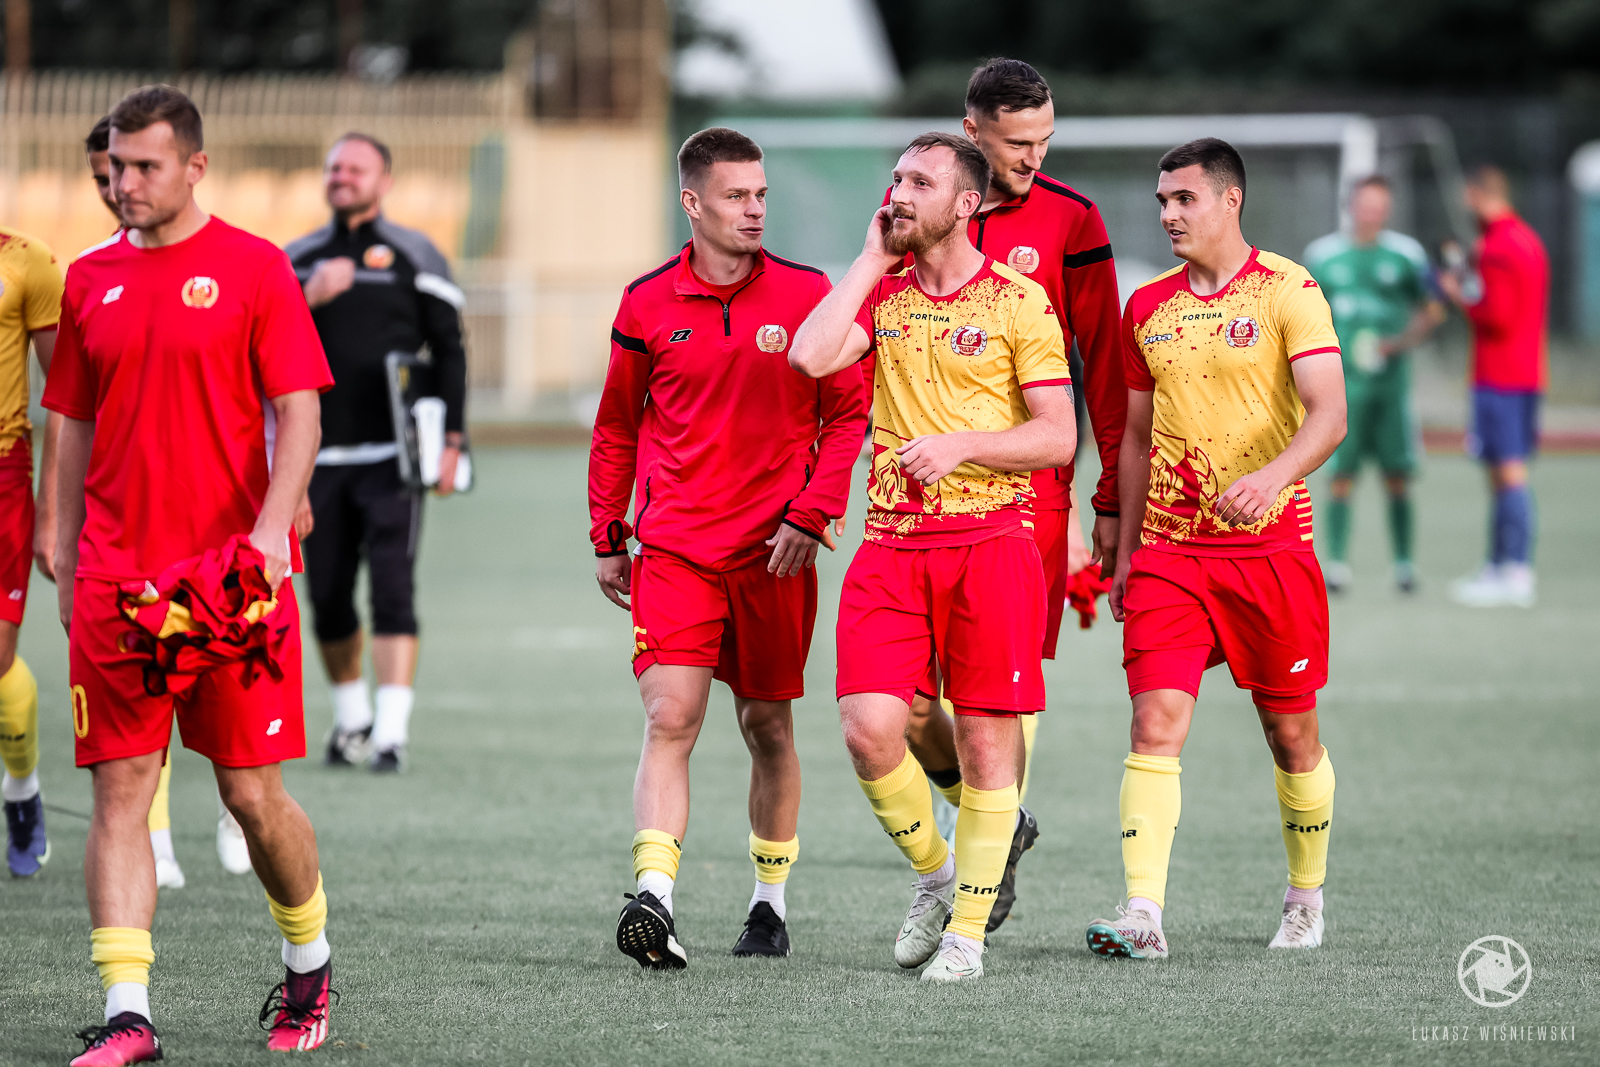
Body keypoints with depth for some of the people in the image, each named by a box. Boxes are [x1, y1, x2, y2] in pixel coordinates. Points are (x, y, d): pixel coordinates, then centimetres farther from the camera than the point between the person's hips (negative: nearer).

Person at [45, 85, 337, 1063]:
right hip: (116, 576, 4)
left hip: (229, 570, -3)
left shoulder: (253, 268, -2)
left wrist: (269, 530, -19)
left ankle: (309, 962, 25)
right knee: (121, 788, -3)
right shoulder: (91, 279, 11)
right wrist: (67, 562, 14)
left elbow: (298, 413, -6)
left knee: (252, 791, 1)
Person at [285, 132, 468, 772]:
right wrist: (308, 299, -13)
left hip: (391, 456, -3)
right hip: (318, 455, 3)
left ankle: (392, 732, -16)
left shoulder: (413, 256, 3)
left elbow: (448, 351, 3)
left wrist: (451, 441, -5)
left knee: (392, 588, -13)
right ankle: (350, 717, 25)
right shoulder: (296, 260, 12)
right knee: (328, 596, 6)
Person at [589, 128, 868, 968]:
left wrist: (811, 516, -8)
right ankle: (654, 899, -25)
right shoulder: (647, 305, 2)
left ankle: (771, 904, 25)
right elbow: (617, 429, 13)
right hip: (674, 549, 0)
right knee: (670, 717, -15)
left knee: (767, 726, 10)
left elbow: (846, 413, 3)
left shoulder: (807, 294, 0)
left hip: (774, 551, 0)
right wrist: (606, 539, 10)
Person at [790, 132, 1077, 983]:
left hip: (990, 538, -3)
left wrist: (961, 445, -16)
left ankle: (968, 928, 8)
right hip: (891, 544, 3)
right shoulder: (881, 294, 12)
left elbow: (1058, 436, -3)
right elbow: (811, 356, -7)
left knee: (985, 735, -2)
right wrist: (873, 261, -1)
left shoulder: (1017, 301, 0)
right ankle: (934, 874, 16)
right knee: (868, 729, -9)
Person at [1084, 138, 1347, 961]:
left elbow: (1328, 412, -15)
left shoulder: (1287, 292, -6)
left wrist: (1274, 475, -34)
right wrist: (1125, 552, 14)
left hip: (1271, 545, -3)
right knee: (1155, 722, -11)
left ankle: (1307, 898, 26)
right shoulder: (1147, 307, 9)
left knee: (1291, 732, 7)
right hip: (1169, 548, 3)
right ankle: (1143, 915, -18)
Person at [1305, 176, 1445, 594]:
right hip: (1342, 382, 0)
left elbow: (1431, 312, 8)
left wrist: (1402, 342, -8)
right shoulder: (1323, 254, 6)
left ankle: (1404, 561, 8)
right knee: (1341, 473, -5)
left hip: (1390, 380, 0)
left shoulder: (1406, 254, 4)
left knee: (1397, 476, 0)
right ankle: (1337, 563, -2)